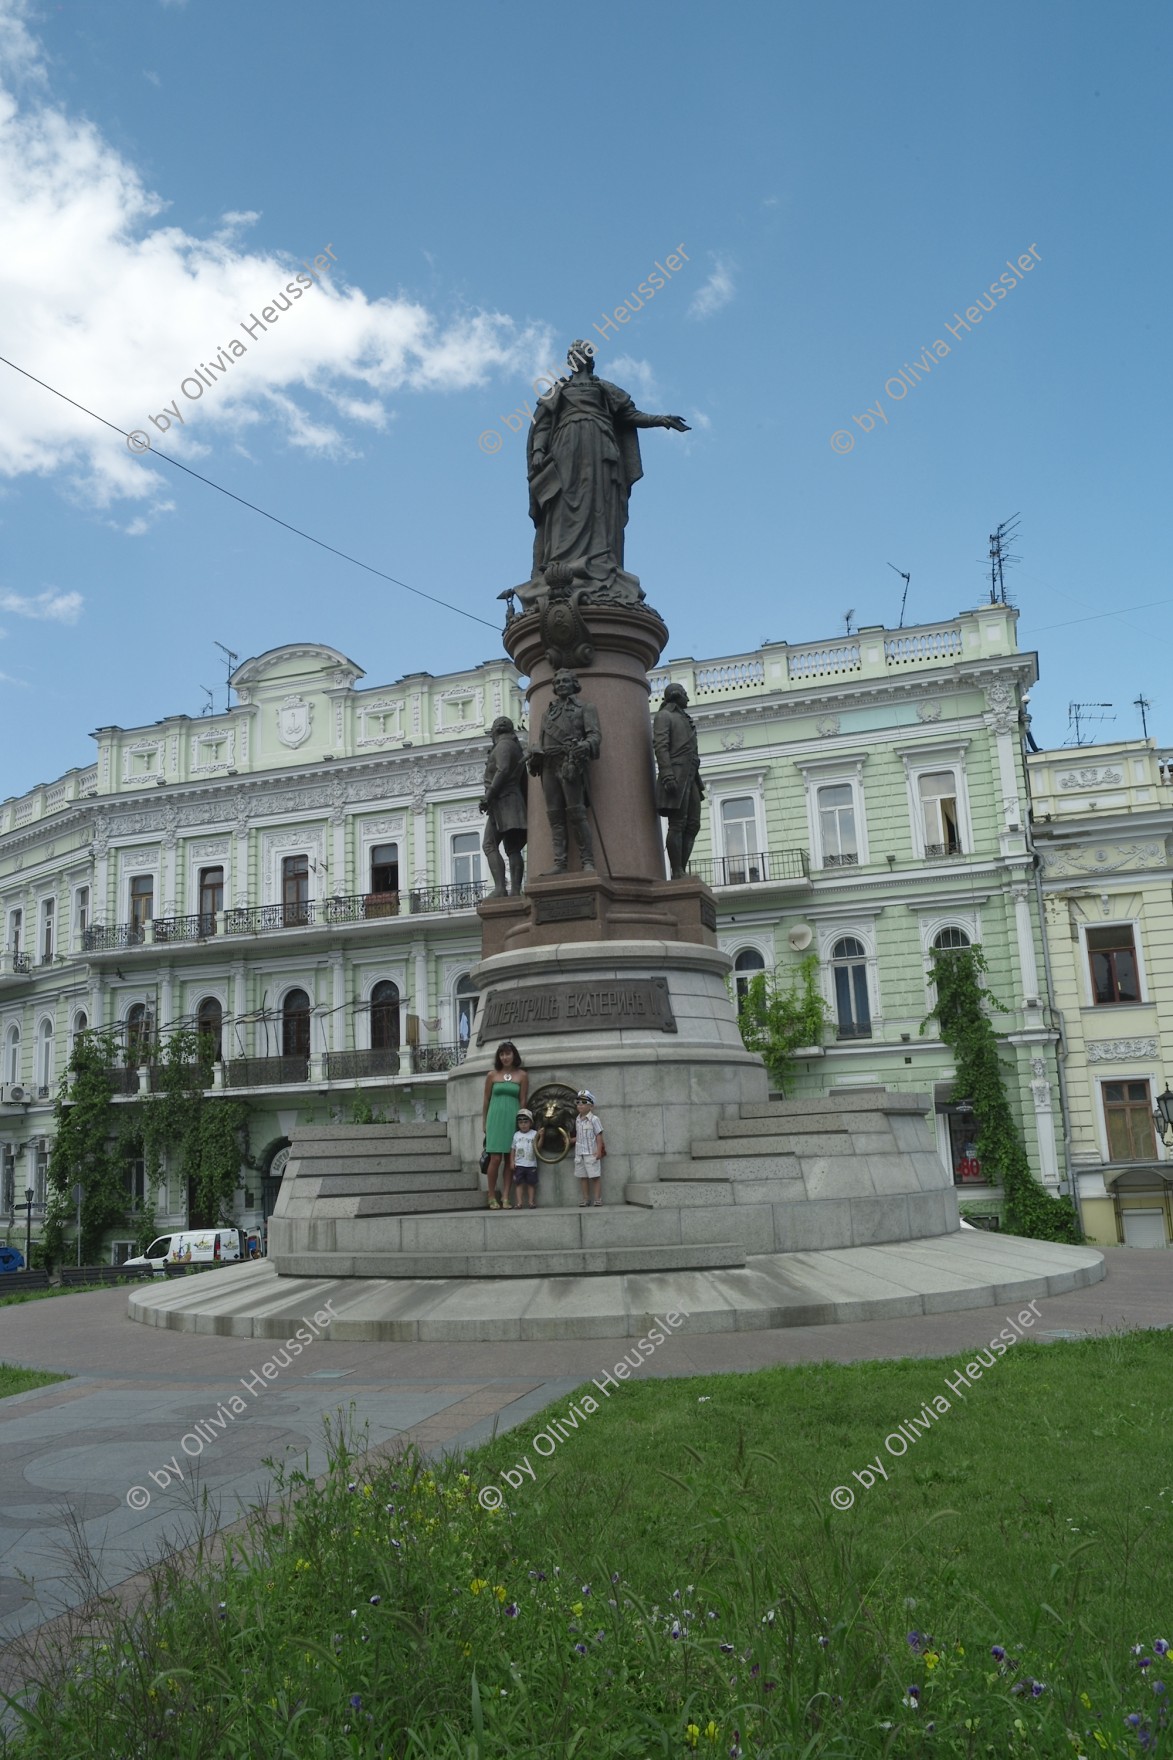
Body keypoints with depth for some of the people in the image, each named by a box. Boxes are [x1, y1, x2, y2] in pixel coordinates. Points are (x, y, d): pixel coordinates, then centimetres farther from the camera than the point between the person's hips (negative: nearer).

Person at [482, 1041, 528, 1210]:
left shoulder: (522, 1075, 5)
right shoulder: (492, 1075, 6)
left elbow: (523, 1101, 5)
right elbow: (486, 1100, 10)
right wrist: (484, 1122, 9)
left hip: (513, 1119, 1)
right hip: (496, 1118, -1)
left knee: (510, 1159, 0)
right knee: (495, 1158, -7)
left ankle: (505, 1198, 2)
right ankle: (492, 1197, 3)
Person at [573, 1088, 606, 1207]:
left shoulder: (594, 1119, -8)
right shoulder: (577, 1120, 10)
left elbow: (599, 1135, -9)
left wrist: (599, 1150, -15)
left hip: (591, 1152, -6)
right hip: (579, 1152, 6)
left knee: (595, 1176, -2)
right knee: (583, 1176, 9)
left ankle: (598, 1198, 2)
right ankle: (585, 1198, 15)